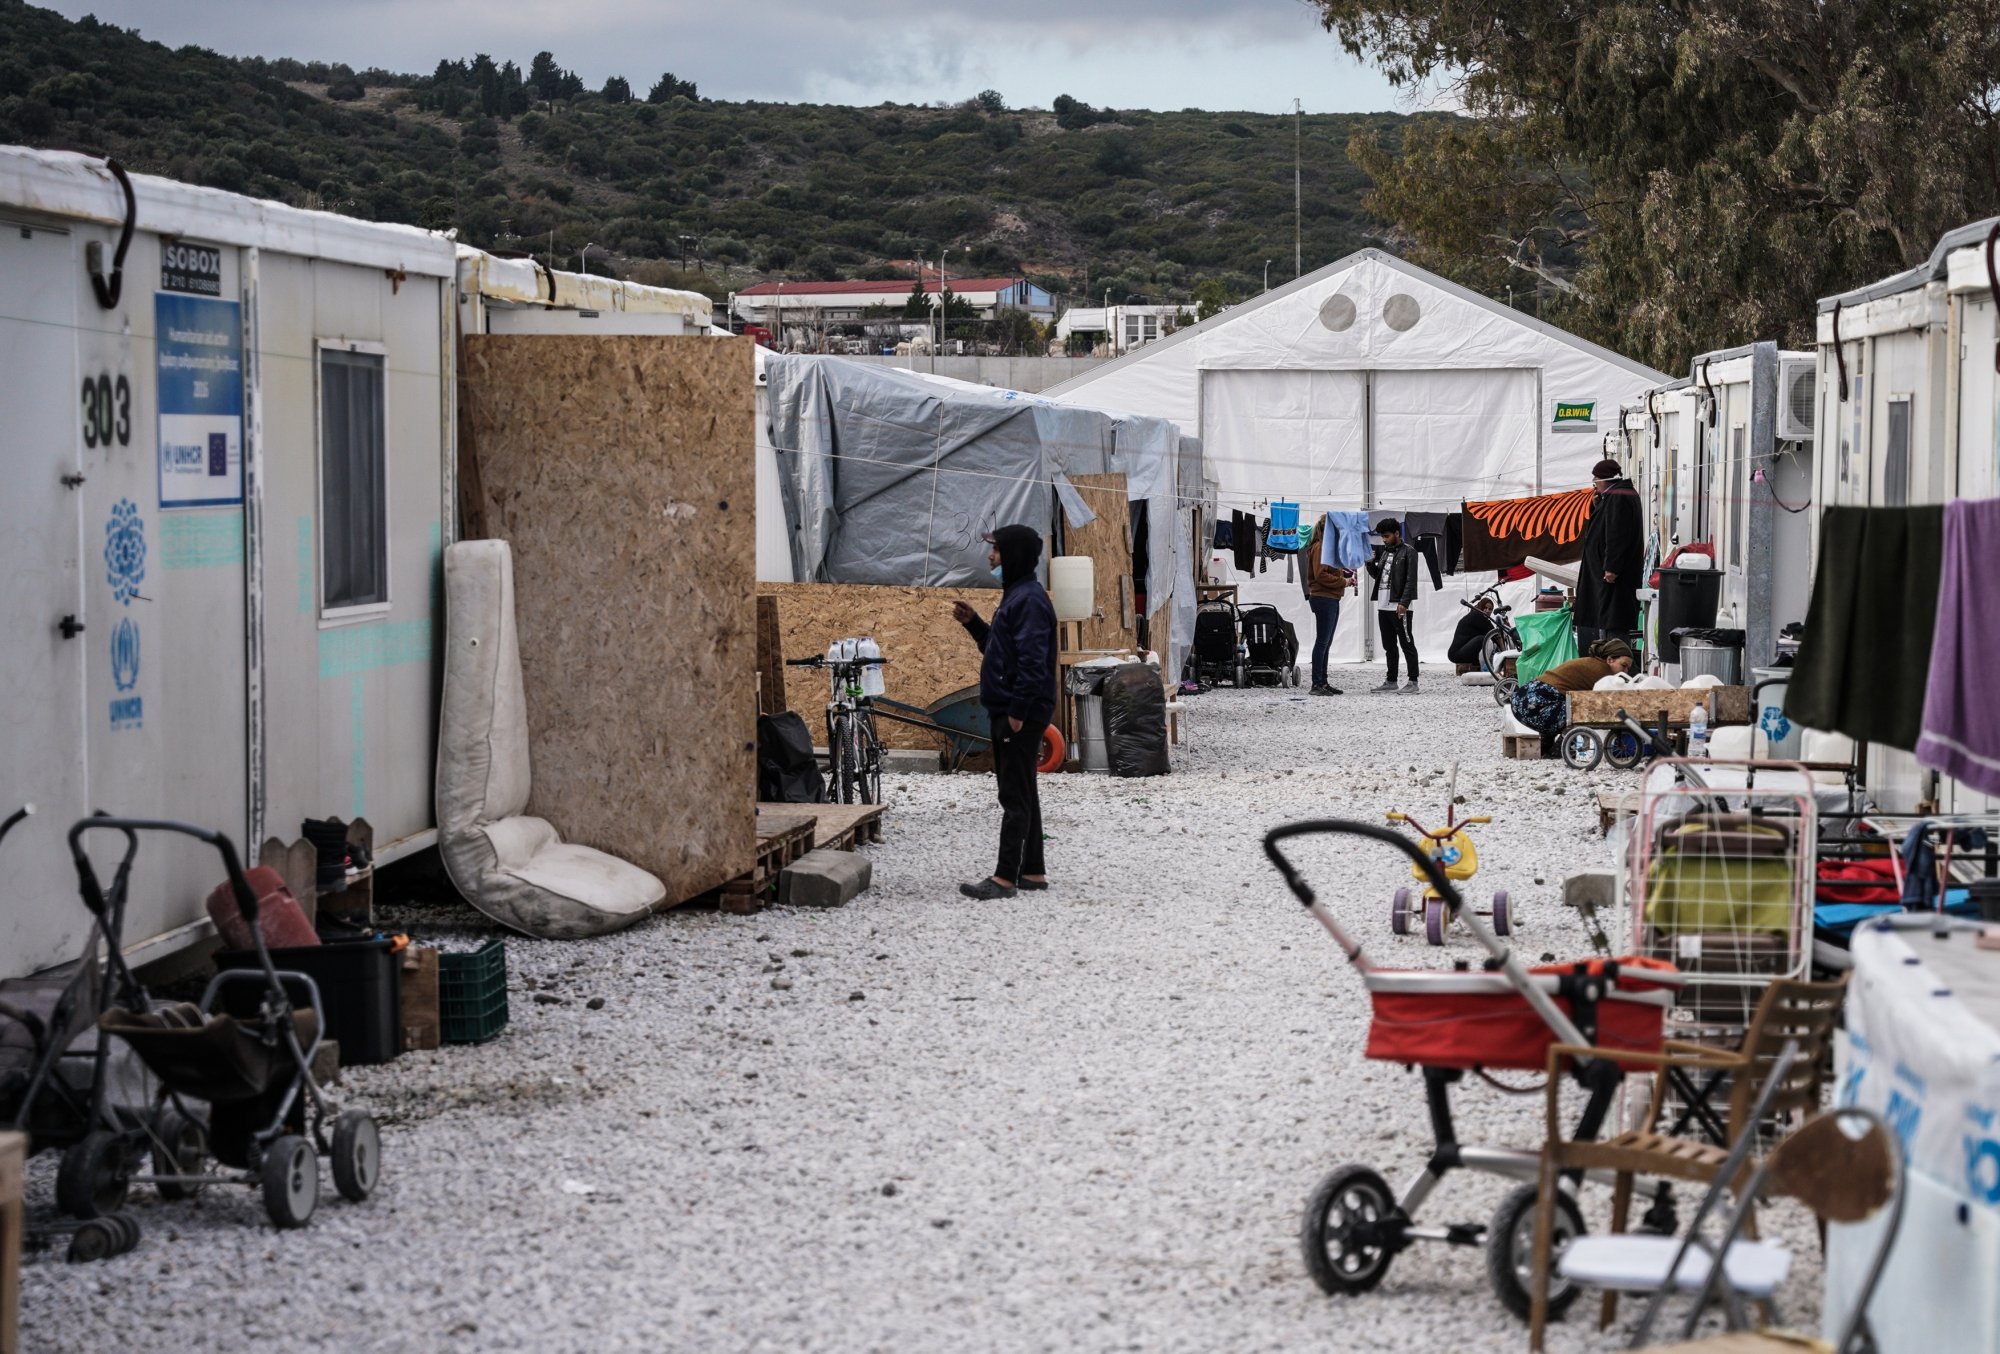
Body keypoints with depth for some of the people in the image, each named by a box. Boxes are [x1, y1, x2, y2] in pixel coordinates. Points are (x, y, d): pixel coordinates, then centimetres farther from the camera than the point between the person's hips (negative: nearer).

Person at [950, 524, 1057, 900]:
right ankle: (1032, 871, 20)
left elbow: (1032, 661, -23)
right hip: (1007, 712, 11)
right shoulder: (1015, 595, 16)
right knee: (1020, 794, 14)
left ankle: (1005, 877, -8)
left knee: (1015, 796, -8)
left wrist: (1018, 711, -23)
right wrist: (973, 623, 12)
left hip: (1020, 716, -11)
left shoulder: (1030, 600, -16)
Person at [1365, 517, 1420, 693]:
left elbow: (1410, 580, -12)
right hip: (1383, 605, 8)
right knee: (1389, 645, 12)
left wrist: (1403, 603, -20)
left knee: (1407, 644, -5)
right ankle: (1391, 681, 17)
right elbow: (1377, 575, 23)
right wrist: (1370, 563, 4)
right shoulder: (1383, 552, 16)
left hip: (1399, 606, -8)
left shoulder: (1408, 552, -6)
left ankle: (1413, 681, -4)